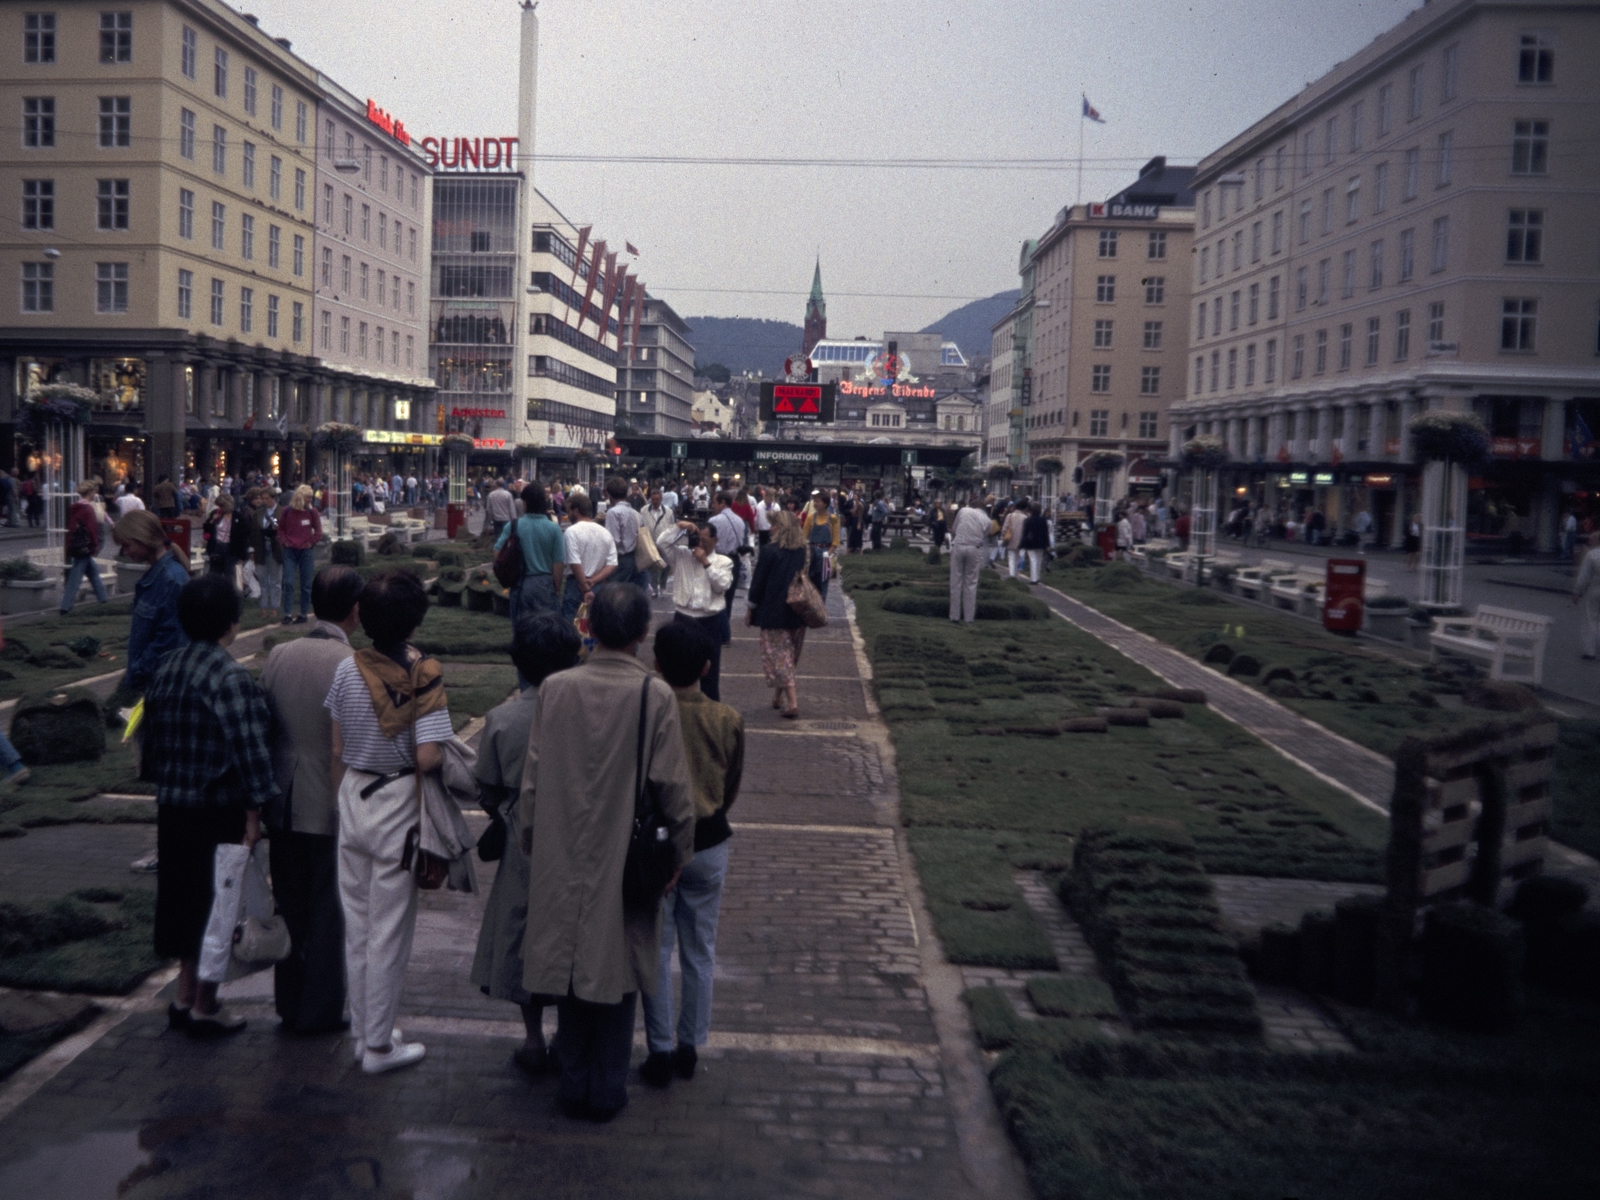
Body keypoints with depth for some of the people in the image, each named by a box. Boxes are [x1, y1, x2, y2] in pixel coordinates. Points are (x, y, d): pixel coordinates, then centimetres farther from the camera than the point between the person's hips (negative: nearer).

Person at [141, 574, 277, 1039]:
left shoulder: (166, 668, 6)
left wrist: (163, 786, 22)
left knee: (187, 898, 18)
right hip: (219, 809, -8)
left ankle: (185, 996, 30)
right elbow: (247, 745, -23)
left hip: (173, 806, 8)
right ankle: (204, 1008, 14)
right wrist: (254, 810, -18)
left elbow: (152, 732, 14)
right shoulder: (229, 676, -18)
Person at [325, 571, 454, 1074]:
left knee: (356, 922, 16)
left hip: (353, 801, 5)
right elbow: (427, 758, -23)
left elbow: (336, 750, 4)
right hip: (398, 807, -5)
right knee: (389, 930, 5)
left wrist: (344, 800, 17)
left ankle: (362, 1030, 29)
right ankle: (378, 1045, 15)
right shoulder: (424, 676, -17)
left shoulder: (347, 669, -3)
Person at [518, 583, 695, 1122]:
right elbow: (673, 785, -11)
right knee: (616, 970, 12)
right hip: (626, 860, -2)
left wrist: (532, 844, 12)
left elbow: (532, 778, -1)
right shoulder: (655, 695, -15)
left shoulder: (555, 689, -8)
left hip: (562, 859, 2)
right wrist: (680, 850, 4)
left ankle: (574, 1085, 28)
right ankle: (607, 1092, 24)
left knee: (569, 964, 16)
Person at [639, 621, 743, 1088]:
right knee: (700, 952, 14)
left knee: (655, 951, 10)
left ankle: (660, 1053, 16)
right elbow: (732, 787, 3)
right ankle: (690, 1048, 24)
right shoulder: (728, 721, -9)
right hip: (708, 845, 2)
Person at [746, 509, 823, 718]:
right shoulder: (808, 552, 2)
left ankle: (792, 702, -9)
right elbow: (816, 583, 6)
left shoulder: (770, 551, -13)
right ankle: (778, 697, 29)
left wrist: (751, 608, 1)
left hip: (774, 614, -5)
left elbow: (758, 582, -9)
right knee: (790, 657, 18)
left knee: (779, 656, 0)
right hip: (799, 614, 6)